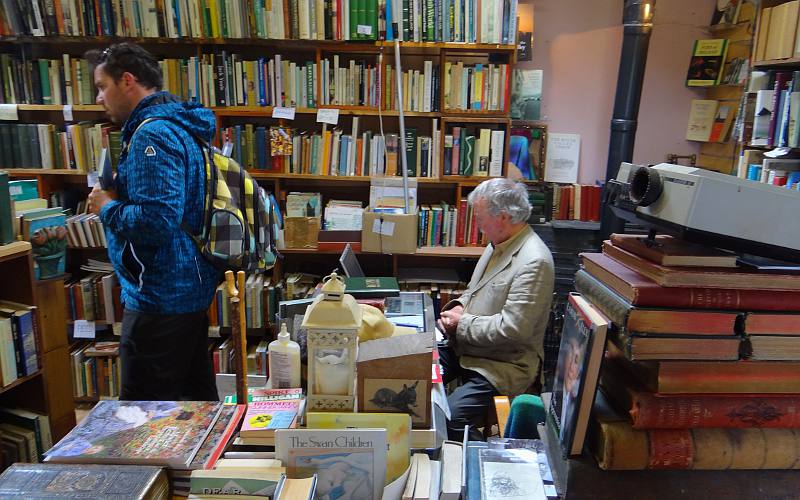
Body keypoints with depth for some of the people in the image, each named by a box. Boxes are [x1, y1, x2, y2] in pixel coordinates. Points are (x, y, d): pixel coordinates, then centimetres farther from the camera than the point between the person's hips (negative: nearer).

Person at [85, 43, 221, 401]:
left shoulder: (152, 135, -17)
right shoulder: (179, 125, 13)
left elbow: (156, 220, -28)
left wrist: (108, 208, -11)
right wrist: (116, 199, 12)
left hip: (160, 297, -10)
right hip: (190, 287, 10)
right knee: (196, 396, 20)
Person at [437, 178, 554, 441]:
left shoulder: (533, 261, -23)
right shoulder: (499, 244, 7)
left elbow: (511, 328, -26)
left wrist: (462, 323, -15)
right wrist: (459, 306, 0)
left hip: (504, 363, -9)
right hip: (465, 347, 9)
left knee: (450, 417, -23)